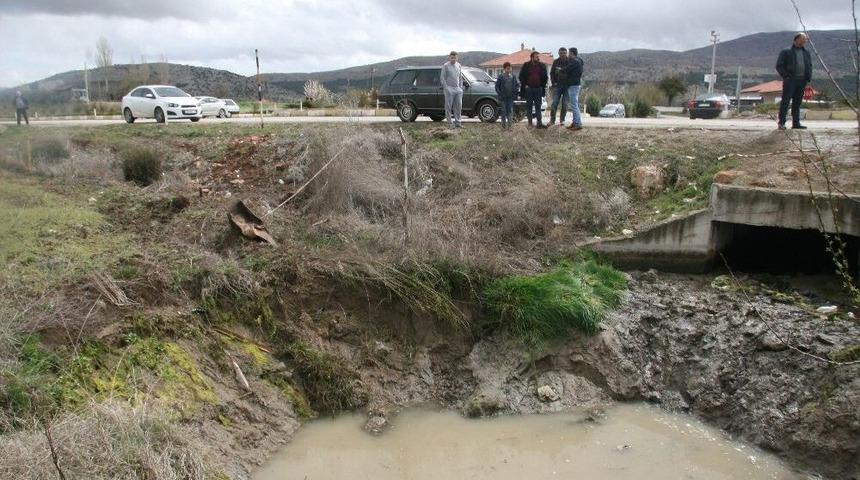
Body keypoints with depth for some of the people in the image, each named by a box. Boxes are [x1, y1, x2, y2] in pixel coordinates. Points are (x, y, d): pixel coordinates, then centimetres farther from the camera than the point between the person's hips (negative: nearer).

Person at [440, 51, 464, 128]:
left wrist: (461, 87, 11)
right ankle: (450, 122, 2)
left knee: (458, 106, 4)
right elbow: (443, 78, -5)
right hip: (449, 89, -5)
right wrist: (446, 88, -12)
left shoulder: (458, 65, 13)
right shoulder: (445, 66, -3)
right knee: (449, 106, -3)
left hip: (458, 89, 5)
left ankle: (457, 122, 11)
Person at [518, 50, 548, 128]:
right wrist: (525, 85, -4)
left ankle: (539, 123, -5)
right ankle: (530, 122, 10)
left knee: (538, 106, -1)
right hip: (528, 89, -1)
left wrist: (542, 85, 3)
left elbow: (545, 77, 13)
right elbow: (521, 76, 3)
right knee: (529, 106, 4)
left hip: (538, 89, 1)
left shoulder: (541, 66, 7)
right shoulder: (526, 65, 2)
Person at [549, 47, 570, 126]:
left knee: (565, 104, 1)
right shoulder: (556, 62, 7)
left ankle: (562, 119, 10)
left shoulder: (570, 62, 2)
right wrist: (554, 82, 0)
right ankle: (552, 120, -1)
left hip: (567, 85, -1)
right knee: (554, 103, -5)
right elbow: (551, 73, 11)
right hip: (557, 85, 1)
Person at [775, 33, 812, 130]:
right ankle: (781, 122, -8)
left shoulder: (806, 53, 19)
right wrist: (786, 76, -12)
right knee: (785, 101, -9)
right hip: (790, 80, -5)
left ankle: (796, 123, 8)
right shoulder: (786, 52, 2)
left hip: (802, 81, 5)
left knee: (797, 102, 6)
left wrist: (808, 78, 10)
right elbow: (779, 66, -2)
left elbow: (810, 66, 24)